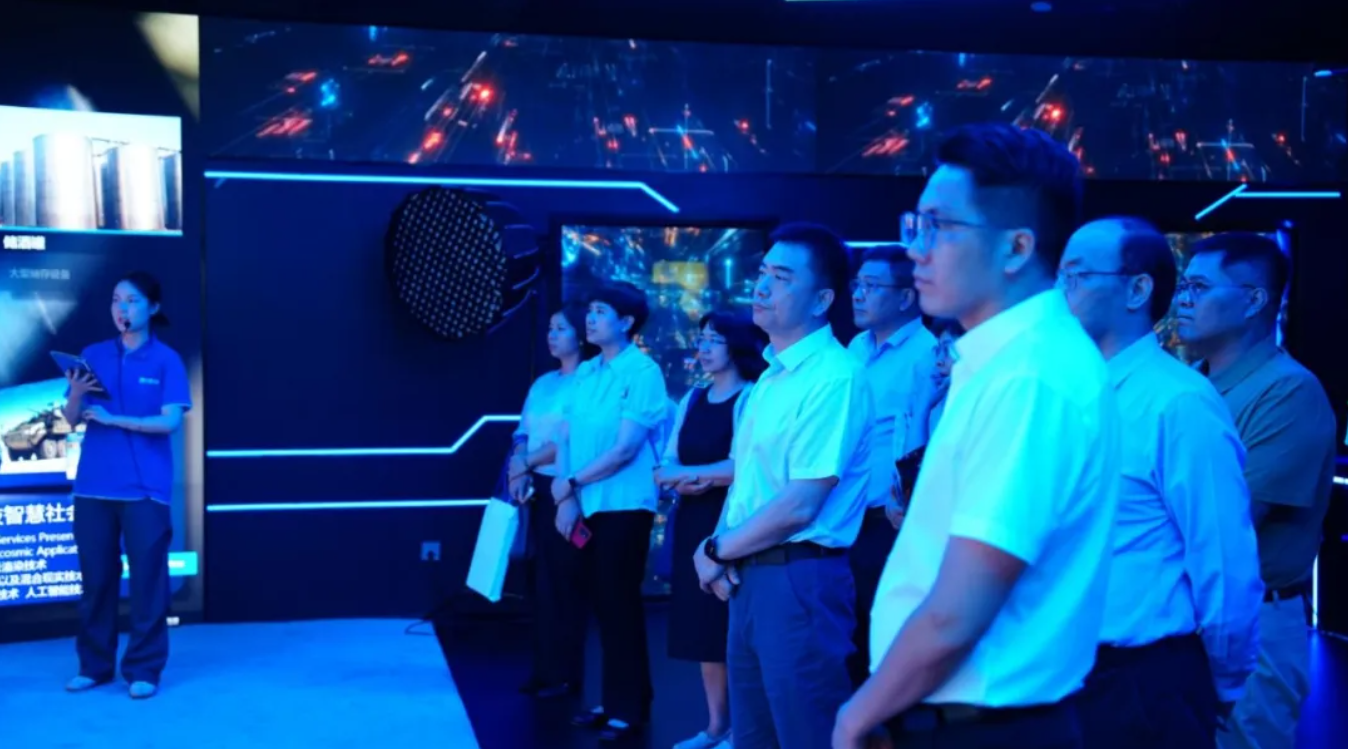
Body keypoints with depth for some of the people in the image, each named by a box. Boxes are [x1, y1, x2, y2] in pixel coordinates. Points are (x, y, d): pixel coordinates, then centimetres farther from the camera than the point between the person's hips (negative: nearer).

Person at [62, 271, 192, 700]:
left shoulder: (166, 360, -1)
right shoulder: (94, 355, 9)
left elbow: (170, 421, -11)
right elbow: (72, 419, 8)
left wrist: (113, 419, -16)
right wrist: (75, 394, -13)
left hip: (145, 487, -3)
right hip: (94, 486, 3)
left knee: (147, 578, 0)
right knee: (96, 577, 8)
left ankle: (144, 669, 8)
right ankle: (94, 665, 19)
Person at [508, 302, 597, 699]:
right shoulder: (543, 383, 15)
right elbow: (523, 432, 12)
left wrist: (527, 463, -12)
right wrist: (518, 467, -6)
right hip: (536, 490, 7)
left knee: (562, 580, -2)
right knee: (540, 579, 9)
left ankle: (566, 674, 7)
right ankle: (544, 669, 17)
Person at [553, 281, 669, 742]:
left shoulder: (643, 372, -11)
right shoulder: (585, 372, 9)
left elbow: (625, 449, -17)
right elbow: (569, 438, 8)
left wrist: (570, 483, -12)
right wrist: (567, 498, -5)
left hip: (624, 507, -6)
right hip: (586, 507, 7)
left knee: (621, 607, 0)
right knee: (602, 606, 12)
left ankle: (630, 708, 11)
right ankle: (613, 701, 22)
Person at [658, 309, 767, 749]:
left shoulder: (750, 398, -8)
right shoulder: (691, 402, 14)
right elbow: (665, 468, 10)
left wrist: (691, 473, -8)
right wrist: (685, 481, -12)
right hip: (693, 523, 7)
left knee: (732, 625, -4)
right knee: (702, 624, 9)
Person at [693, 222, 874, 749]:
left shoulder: (836, 376, -16)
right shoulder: (772, 373, 12)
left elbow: (800, 507, -21)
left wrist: (717, 550, -8)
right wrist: (722, 548, -4)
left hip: (798, 581, -9)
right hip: (750, 577, 9)